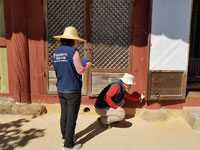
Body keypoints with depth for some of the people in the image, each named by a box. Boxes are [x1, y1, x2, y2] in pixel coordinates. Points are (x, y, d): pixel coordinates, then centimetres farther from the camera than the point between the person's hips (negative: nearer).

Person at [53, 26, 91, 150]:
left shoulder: (56, 53, 7)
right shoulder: (73, 51, -15)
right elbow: (80, 71, -14)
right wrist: (87, 65, 6)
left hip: (61, 89, 7)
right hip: (72, 90, -7)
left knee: (64, 115, 18)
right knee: (71, 118, 3)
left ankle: (65, 138, 33)